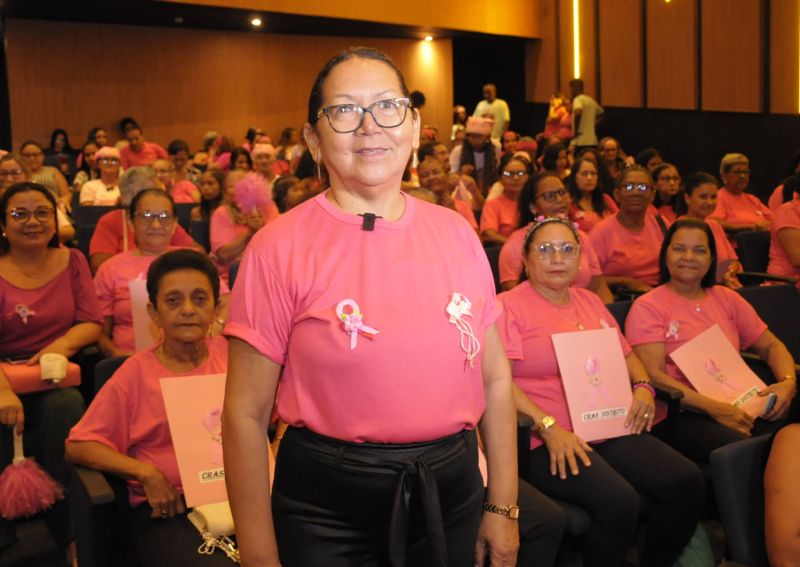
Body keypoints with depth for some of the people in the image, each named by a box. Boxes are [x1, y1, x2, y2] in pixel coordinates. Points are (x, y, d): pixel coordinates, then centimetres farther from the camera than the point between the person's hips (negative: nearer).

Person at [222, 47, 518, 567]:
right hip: (327, 508, -4)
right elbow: (246, 414, -9)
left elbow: (494, 377, 7)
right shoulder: (280, 249, -11)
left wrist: (502, 507, 7)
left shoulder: (456, 233, 1)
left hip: (451, 494, 4)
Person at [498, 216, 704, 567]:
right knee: (619, 501, -30)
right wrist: (548, 426, -22)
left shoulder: (590, 302, 22)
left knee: (688, 481, -12)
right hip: (546, 442, -7)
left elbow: (626, 355, 28)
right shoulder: (508, 306, -1)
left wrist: (643, 387, 5)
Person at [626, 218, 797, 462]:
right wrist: (714, 408, -19)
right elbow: (654, 375, -8)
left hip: (738, 409, 5)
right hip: (681, 415, -5)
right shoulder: (647, 307, 3)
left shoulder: (727, 299, 21)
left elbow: (771, 346, 23)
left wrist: (788, 382, -1)